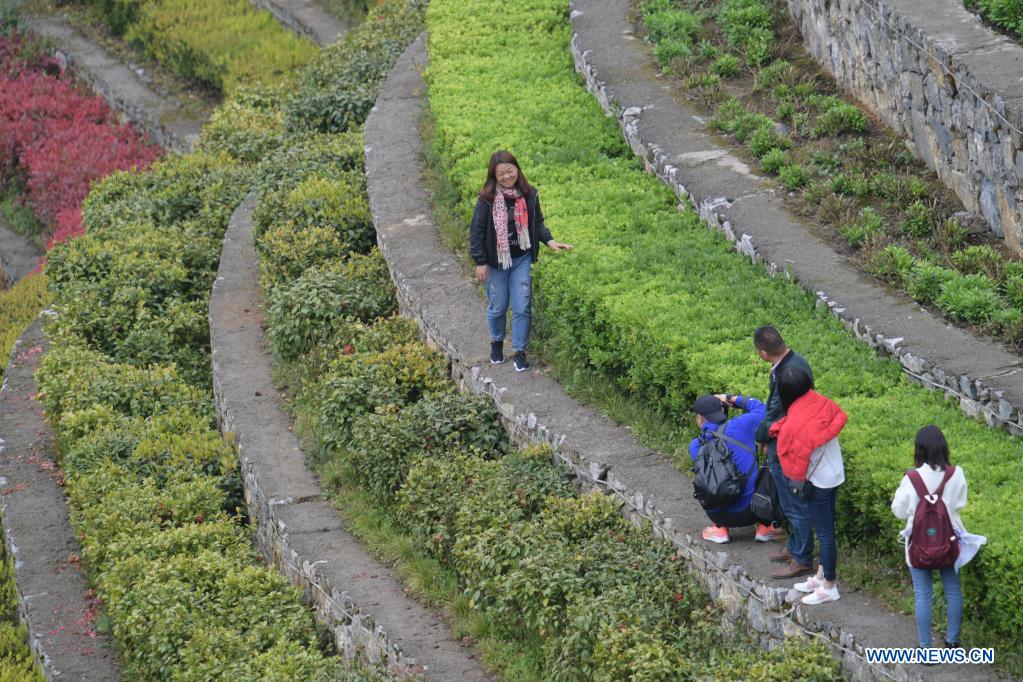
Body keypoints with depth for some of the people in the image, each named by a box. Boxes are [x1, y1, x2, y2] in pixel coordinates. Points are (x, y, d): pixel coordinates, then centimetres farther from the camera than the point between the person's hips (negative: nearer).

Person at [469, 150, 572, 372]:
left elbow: (537, 223, 8)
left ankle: (519, 351, 11)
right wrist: (480, 262, -10)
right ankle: (497, 342, 37)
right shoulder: (487, 199, -13)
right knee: (498, 306, 12)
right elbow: (477, 230, -9)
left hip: (522, 260, 2)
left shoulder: (528, 195, -4)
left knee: (522, 307, 0)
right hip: (496, 261, -2)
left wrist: (549, 241, -9)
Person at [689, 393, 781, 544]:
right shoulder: (739, 426, -12)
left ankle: (720, 529, 20)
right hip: (751, 512, -2)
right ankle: (764, 527, 19)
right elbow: (761, 409, 4)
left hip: (720, 515, 2)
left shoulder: (695, 446, -4)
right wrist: (732, 399, 11)